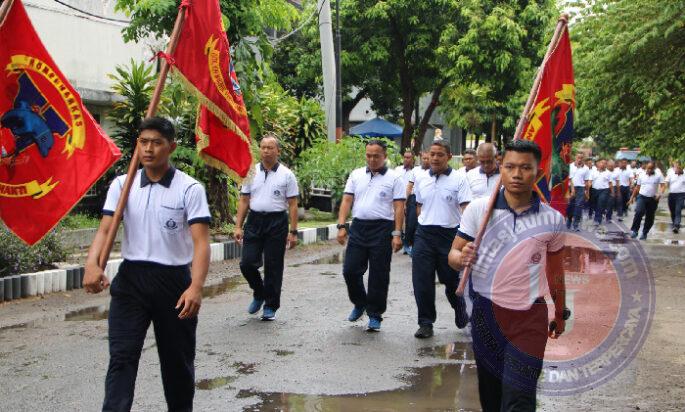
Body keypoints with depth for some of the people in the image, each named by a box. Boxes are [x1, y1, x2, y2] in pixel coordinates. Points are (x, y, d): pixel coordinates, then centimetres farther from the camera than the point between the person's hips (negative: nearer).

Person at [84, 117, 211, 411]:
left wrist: (196, 287, -28)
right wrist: (92, 264, -25)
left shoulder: (190, 189, -7)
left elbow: (200, 241, -14)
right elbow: (105, 229, -4)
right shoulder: (122, 185, 2)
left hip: (174, 280, -1)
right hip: (130, 278, 2)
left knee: (177, 360, 12)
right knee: (122, 357, -4)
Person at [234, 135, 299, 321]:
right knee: (247, 263, -2)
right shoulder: (251, 173, 7)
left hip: (277, 223, -2)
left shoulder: (287, 175, -1)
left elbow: (292, 205, -2)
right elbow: (244, 201, 9)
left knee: (273, 267, 4)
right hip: (254, 221, 3)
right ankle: (259, 294, 25)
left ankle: (270, 306, 17)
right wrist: (238, 227, 2)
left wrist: (293, 232, -7)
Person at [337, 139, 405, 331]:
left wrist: (397, 234, -13)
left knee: (379, 276, 3)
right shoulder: (356, 175, 11)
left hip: (382, 229, -3)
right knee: (350, 270, 3)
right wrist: (341, 226, -3)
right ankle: (360, 304, 27)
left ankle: (375, 315, 14)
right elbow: (347, 201, 8)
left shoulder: (394, 178, 0)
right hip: (358, 227, 4)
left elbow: (399, 207, -5)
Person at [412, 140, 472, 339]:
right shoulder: (421, 181, 10)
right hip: (424, 235, 4)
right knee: (422, 281, 0)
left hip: (450, 234, -3)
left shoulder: (458, 179, -4)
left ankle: (461, 315, 34)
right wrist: (424, 226, 15)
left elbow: (466, 209, -10)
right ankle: (426, 323, 10)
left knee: (452, 279, 8)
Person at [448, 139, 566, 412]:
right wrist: (462, 259, -27)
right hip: (485, 313, 1)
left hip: (530, 318, -1)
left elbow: (555, 271, 11)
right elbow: (453, 254, -4)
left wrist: (560, 313, 20)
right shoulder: (478, 209, -6)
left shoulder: (552, 220, -2)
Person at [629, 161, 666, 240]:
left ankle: (644, 233, 20)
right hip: (642, 197, 0)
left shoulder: (658, 176, 1)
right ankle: (634, 230, -17)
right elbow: (637, 187, 15)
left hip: (653, 199, 0)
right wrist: (632, 197, 16)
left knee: (650, 217, 6)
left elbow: (662, 186, -7)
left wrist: (660, 194, -26)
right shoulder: (641, 175, 8)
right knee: (639, 212, -23)